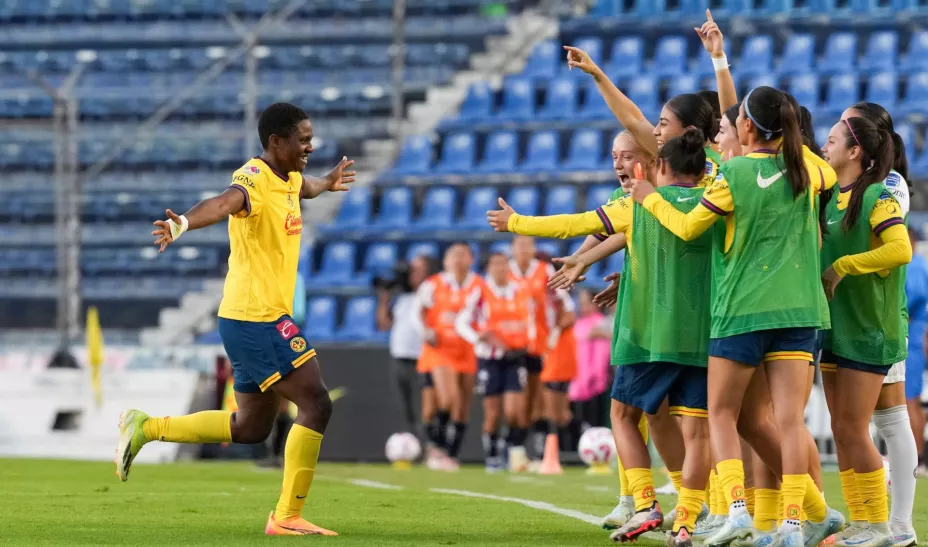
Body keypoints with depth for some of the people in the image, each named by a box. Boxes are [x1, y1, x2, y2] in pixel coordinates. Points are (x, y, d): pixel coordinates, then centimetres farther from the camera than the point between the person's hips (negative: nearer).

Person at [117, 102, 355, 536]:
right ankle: (287, 517, -9)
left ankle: (146, 429, 23)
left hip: (263, 319, 10)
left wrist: (329, 183, 54)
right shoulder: (254, 179, -18)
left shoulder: (288, 178, 11)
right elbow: (223, 203, -41)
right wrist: (183, 224, -59)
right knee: (316, 405, -12)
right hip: (256, 319, -10)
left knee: (251, 427, 16)